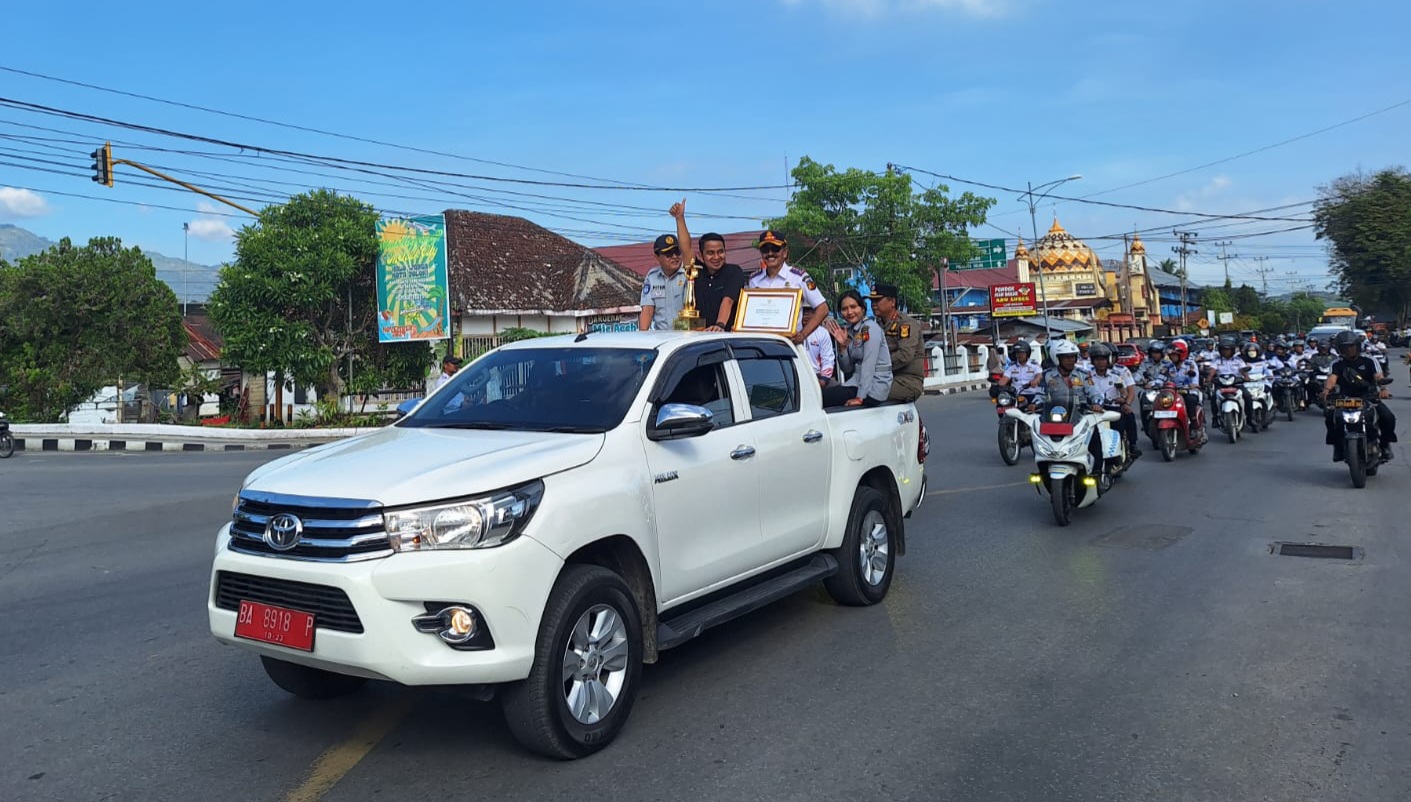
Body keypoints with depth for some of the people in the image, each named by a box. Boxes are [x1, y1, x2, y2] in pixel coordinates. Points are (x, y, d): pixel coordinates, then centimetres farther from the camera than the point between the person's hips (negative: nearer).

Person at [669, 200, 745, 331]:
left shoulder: (734, 272, -1)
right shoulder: (698, 272, 13)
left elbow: (728, 301, -15)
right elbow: (686, 248, 11)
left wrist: (720, 325, -30)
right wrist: (680, 218, 9)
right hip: (700, 336, 4)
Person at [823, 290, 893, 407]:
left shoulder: (870, 328, -12)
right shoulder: (849, 330, 13)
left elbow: (869, 366, -19)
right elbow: (847, 369, 12)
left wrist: (860, 397, -23)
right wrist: (842, 345, -3)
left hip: (874, 388, -8)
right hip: (857, 382, 8)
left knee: (822, 397, -15)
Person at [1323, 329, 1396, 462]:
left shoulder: (1368, 360, 1)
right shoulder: (1337, 364, 2)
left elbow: (1378, 376, -13)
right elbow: (1332, 377, -17)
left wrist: (1382, 389, -36)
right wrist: (1326, 389, -40)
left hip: (1369, 397, 0)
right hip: (1345, 399, 0)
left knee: (1388, 417, -22)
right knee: (1330, 416, -26)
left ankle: (1385, 443, 6)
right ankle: (1338, 445, -7)